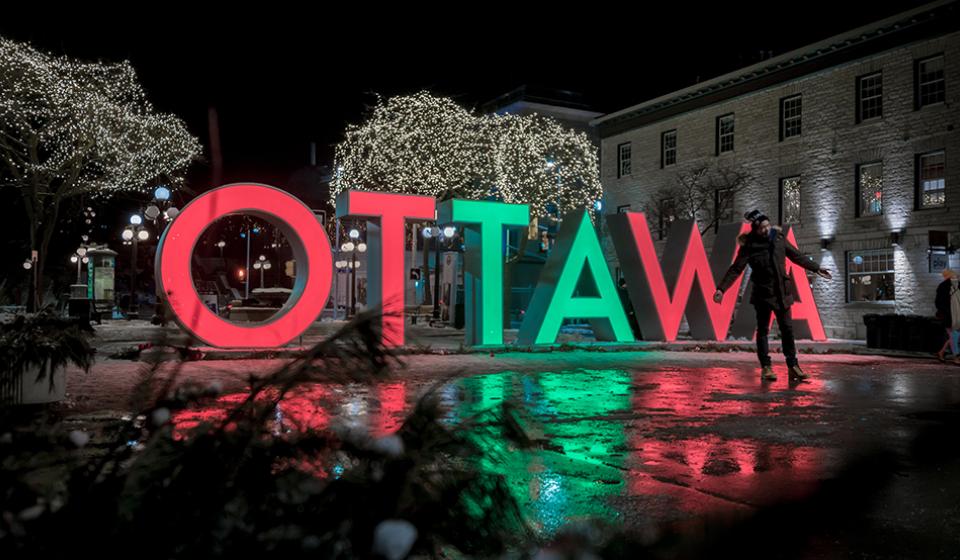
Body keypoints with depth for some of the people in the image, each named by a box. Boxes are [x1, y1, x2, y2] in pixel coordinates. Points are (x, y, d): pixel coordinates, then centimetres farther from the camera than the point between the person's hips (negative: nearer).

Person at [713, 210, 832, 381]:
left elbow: (796, 256, 15)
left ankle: (793, 366, 13)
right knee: (763, 330, 4)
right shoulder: (749, 246, -10)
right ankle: (766, 368, 11)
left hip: (782, 292, 4)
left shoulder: (778, 237, 2)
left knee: (787, 329, 6)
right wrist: (721, 288, -22)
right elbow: (735, 269, -13)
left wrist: (816, 268, 21)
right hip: (762, 293, -4)